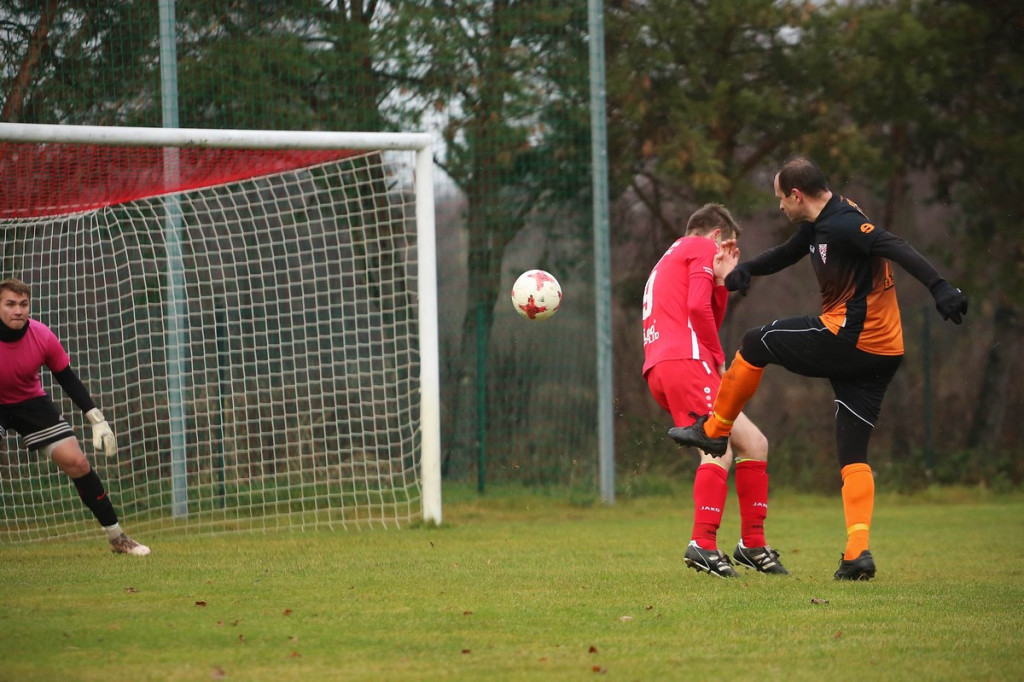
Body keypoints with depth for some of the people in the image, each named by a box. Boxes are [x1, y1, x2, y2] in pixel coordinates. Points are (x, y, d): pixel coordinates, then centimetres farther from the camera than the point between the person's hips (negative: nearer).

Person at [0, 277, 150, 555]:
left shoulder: (43, 337, -20)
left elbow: (68, 379, -6)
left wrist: (97, 419, -10)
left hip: (30, 401, 2)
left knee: (76, 462, -5)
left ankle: (117, 537, 6)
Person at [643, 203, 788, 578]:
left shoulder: (671, 259, 33)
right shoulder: (702, 248, 6)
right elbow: (697, 308, -11)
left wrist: (722, 280, 21)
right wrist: (718, 359, -2)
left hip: (661, 370, 10)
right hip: (684, 360, -10)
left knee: (753, 444, 13)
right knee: (719, 451, -20)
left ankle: (753, 544, 11)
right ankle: (702, 544, -33)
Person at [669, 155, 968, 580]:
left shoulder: (844, 224, -15)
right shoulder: (818, 224, 16)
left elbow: (896, 248, -26)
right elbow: (788, 253, 32)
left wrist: (939, 288, -38)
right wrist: (747, 269, 13)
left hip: (848, 337, -10)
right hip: (880, 353, 10)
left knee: (756, 344, 9)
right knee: (853, 453, 7)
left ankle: (713, 431, 24)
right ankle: (858, 550, -5)